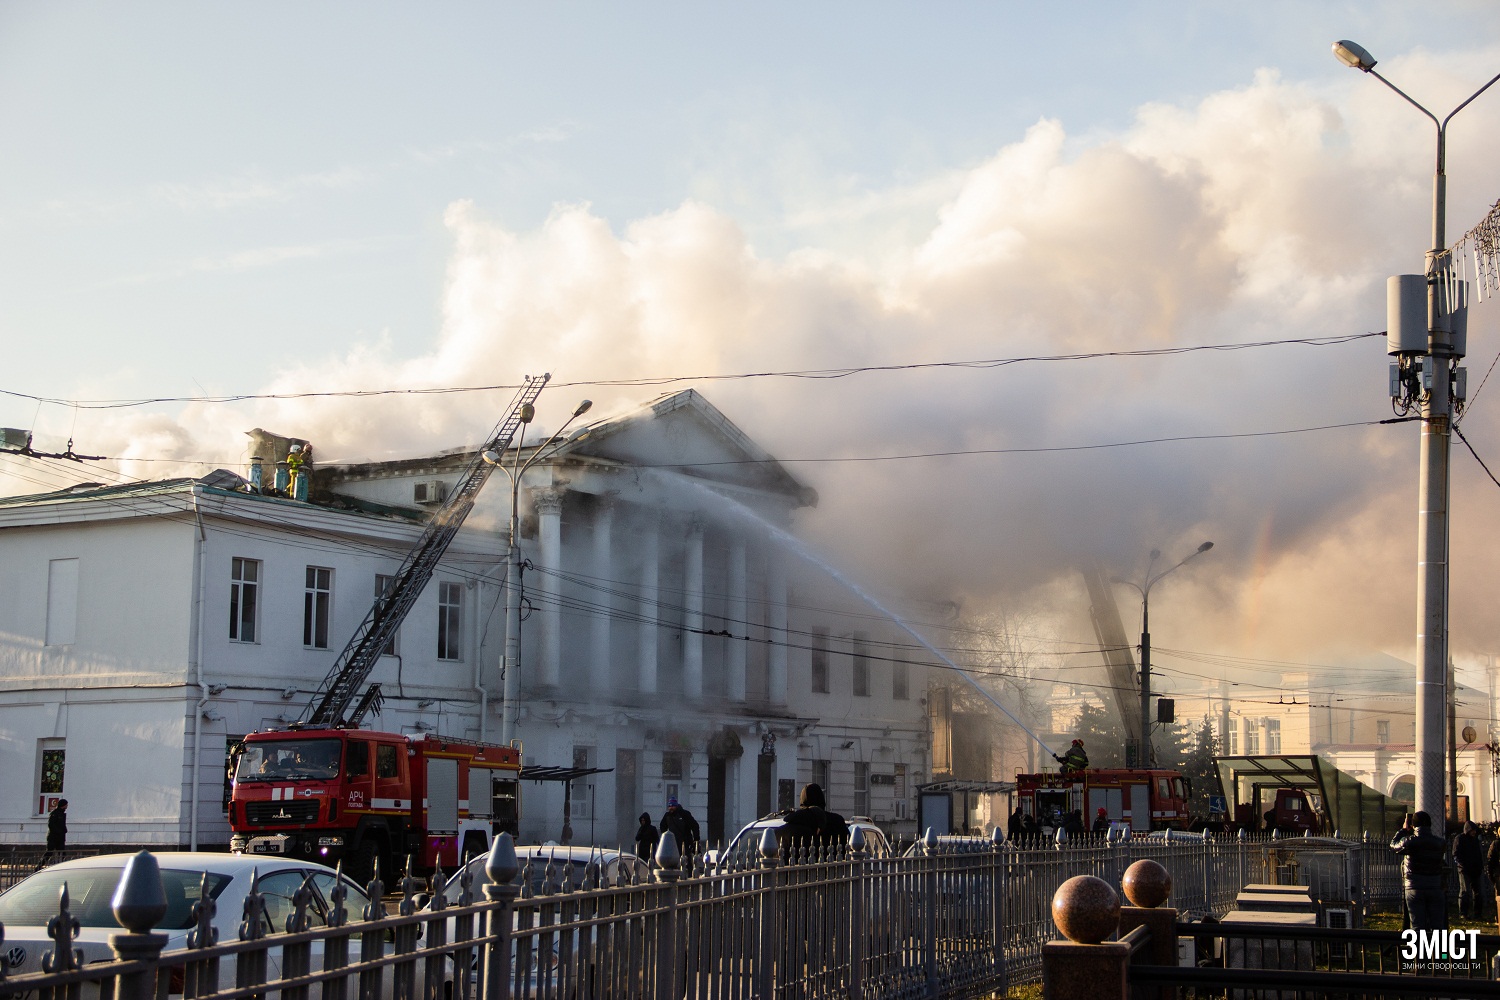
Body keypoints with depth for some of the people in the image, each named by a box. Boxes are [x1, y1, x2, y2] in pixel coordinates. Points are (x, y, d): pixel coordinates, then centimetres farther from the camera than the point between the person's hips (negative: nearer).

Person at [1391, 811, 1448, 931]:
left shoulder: (1411, 841, -10)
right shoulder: (1440, 843, 0)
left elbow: (1393, 845, 7)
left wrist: (1403, 830, 20)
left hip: (1415, 889, -2)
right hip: (1435, 888, 2)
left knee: (1418, 926, 1)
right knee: (1437, 926, 6)